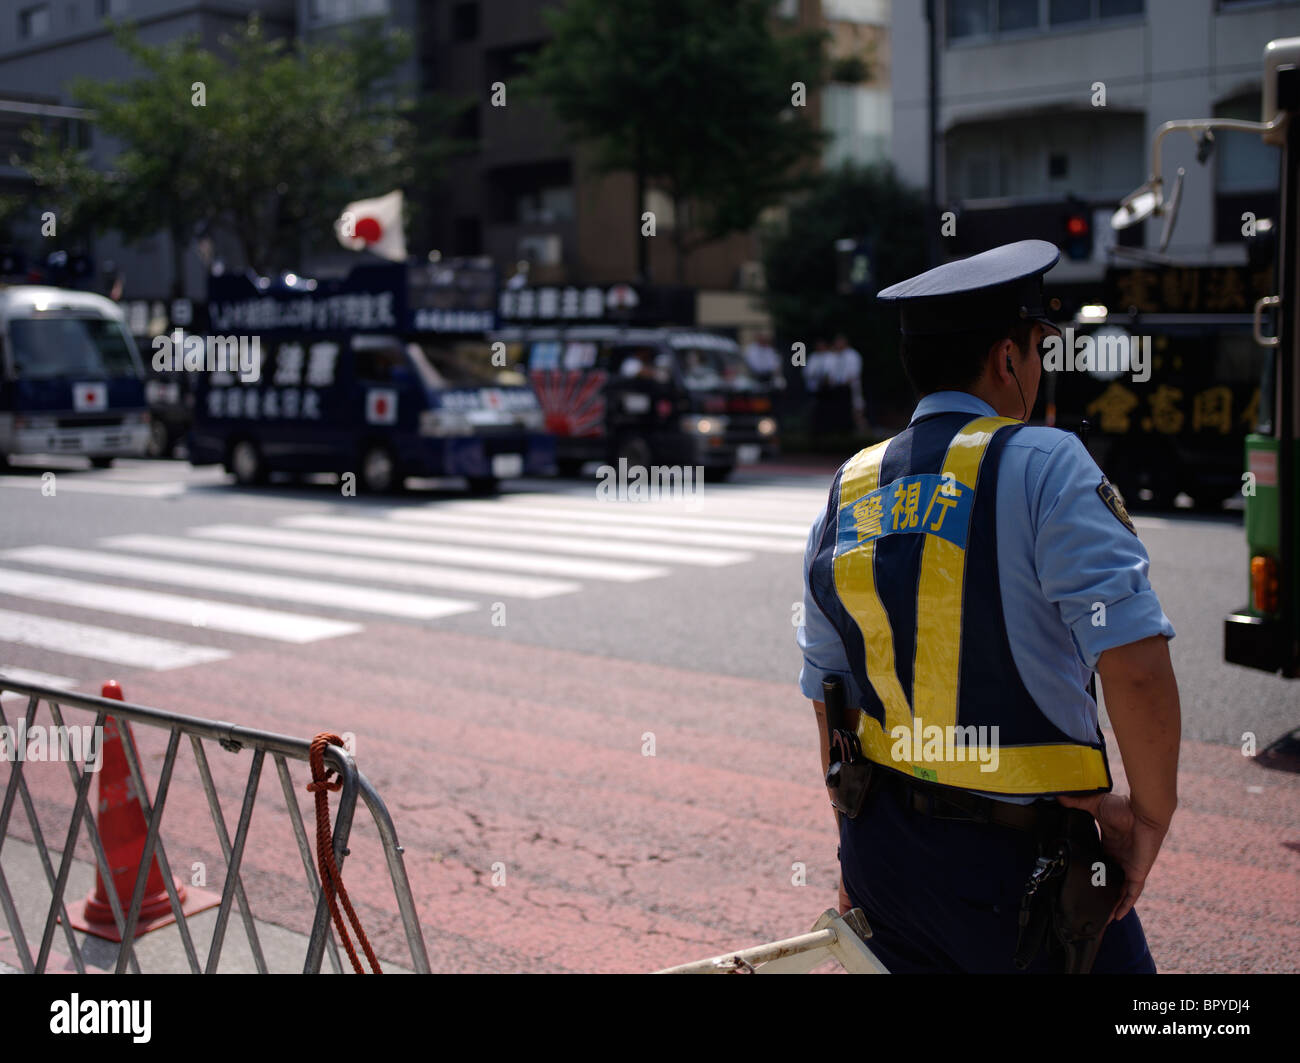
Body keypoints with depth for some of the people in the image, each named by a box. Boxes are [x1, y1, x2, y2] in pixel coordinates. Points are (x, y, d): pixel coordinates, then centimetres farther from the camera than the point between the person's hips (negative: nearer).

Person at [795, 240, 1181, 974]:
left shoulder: (847, 494, 5)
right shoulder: (1041, 466, -14)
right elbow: (1137, 665, -24)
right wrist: (1151, 814, -8)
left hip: (882, 856, 6)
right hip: (1018, 859, -6)